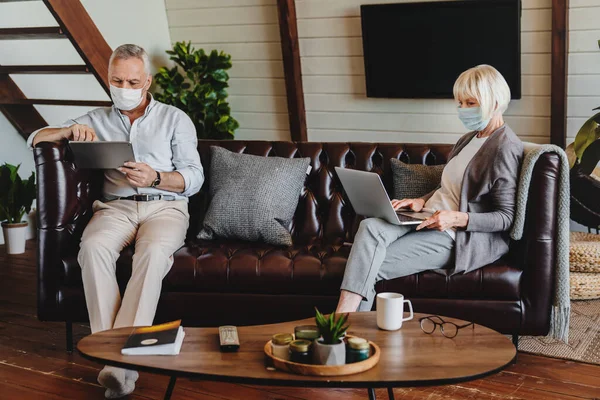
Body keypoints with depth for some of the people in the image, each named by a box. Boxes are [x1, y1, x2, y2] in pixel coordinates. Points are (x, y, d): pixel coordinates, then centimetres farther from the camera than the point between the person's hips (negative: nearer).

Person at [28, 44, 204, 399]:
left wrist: (155, 177, -13)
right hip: (115, 207, 2)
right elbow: (35, 138, 17)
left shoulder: (175, 119, 15)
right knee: (93, 247, -34)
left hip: (165, 206, -2)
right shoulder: (98, 120, 21)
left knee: (154, 251, -37)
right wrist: (70, 130, -5)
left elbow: (194, 178, 7)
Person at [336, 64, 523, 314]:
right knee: (370, 227, -22)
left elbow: (506, 217, -12)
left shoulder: (505, 148, -10)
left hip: (461, 236, -8)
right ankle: (340, 321, -32)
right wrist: (421, 201, 7)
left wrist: (457, 218, -24)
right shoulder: (468, 140, 18)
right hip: (429, 219, 8)